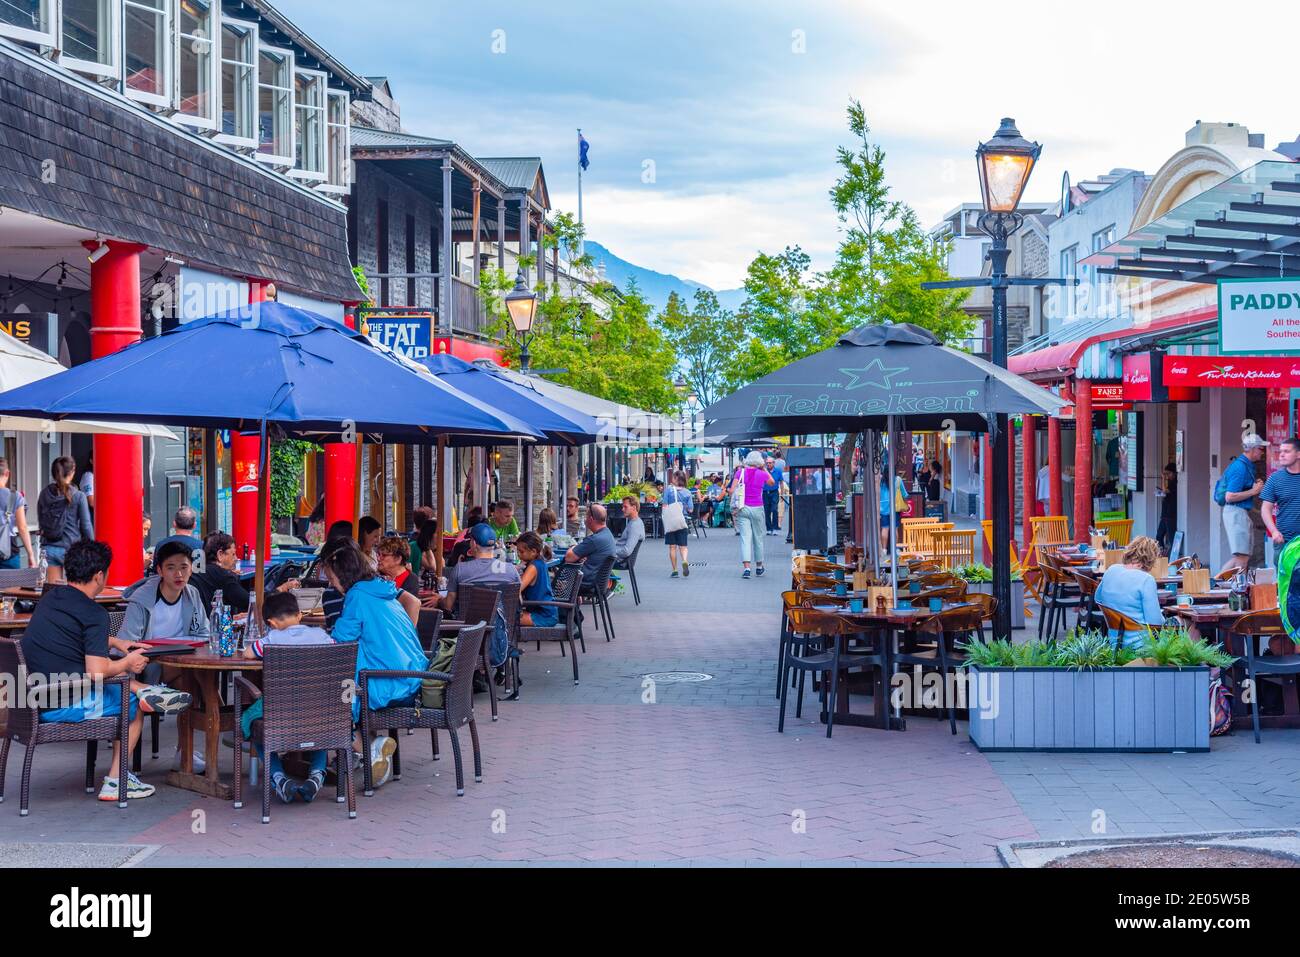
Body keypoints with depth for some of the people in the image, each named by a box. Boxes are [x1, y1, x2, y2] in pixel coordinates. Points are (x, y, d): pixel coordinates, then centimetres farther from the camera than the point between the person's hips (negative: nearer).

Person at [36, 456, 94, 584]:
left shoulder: (44, 494, 2)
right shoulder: (78, 496, -8)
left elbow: (40, 521, 9)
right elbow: (86, 525, -6)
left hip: (49, 548, 4)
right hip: (72, 548, -4)